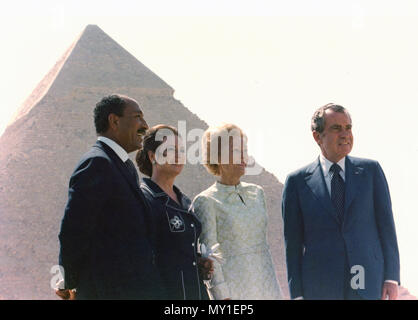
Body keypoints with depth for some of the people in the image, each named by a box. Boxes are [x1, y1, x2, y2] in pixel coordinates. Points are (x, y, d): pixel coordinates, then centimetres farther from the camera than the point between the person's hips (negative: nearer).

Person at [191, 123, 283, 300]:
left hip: (268, 289, 5)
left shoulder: (257, 193, 12)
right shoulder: (206, 202, -5)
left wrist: (273, 286, 15)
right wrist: (223, 296, -13)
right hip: (233, 290, -5)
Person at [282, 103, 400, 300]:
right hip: (320, 288, 0)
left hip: (368, 284, 1)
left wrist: (391, 277, -1)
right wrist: (297, 294, 0)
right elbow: (292, 241, 4)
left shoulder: (371, 170, 6)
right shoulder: (298, 181, 3)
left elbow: (386, 225, 6)